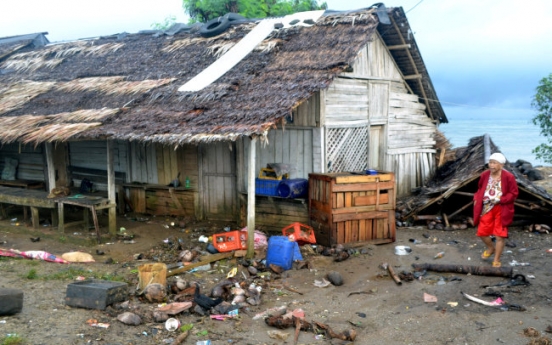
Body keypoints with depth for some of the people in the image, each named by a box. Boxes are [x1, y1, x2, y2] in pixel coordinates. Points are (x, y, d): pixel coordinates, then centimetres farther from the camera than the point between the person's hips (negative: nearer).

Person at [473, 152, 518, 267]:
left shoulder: (508, 177, -15)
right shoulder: (484, 175, -3)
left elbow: (514, 193, -10)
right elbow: (480, 189, 14)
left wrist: (499, 199, -20)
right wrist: (477, 198, -3)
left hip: (501, 210, -4)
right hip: (487, 209, 4)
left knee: (500, 235, 1)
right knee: (482, 232, 9)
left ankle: (496, 260, 15)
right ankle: (491, 248, 40)